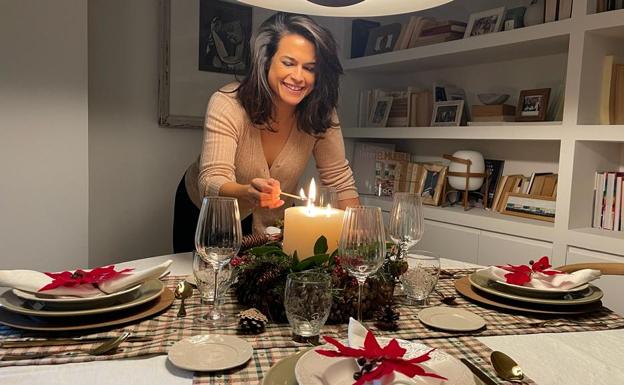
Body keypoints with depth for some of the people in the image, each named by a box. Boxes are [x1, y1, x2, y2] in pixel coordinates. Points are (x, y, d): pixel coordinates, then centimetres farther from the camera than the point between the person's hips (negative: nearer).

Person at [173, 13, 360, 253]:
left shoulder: (319, 114, -21)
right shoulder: (227, 105, -30)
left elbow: (340, 181, -14)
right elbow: (211, 182, -39)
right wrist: (247, 193, -59)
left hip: (271, 220, 2)